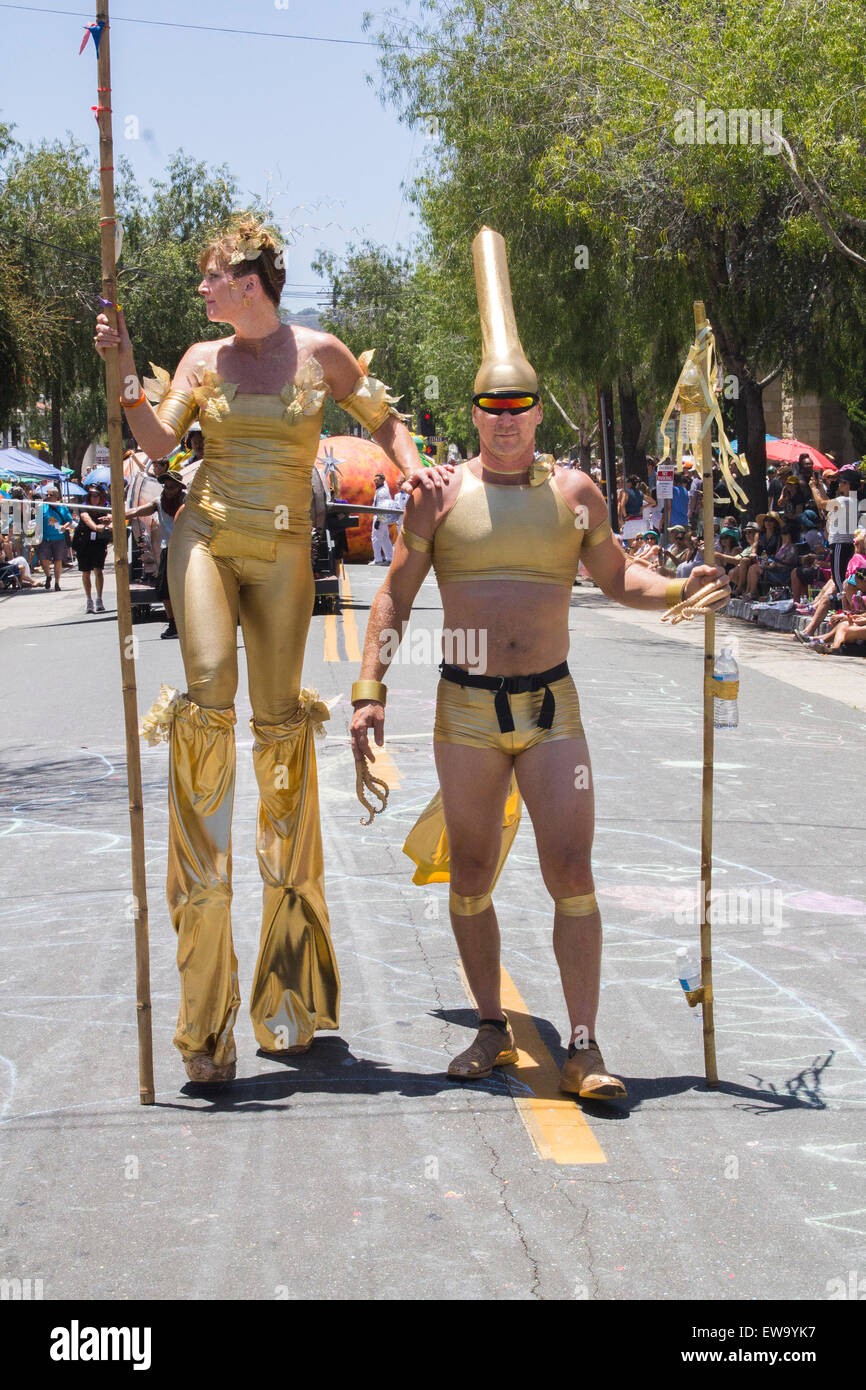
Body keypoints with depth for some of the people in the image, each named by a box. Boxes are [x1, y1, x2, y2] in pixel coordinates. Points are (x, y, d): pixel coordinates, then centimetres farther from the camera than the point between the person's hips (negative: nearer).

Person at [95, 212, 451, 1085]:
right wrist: (124, 368, -9)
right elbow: (159, 440, 0)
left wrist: (411, 467, -2)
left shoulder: (320, 353, 7)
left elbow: (381, 418, 16)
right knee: (207, 693, -19)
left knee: (281, 719, 1)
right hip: (206, 536, 0)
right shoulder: (203, 359, 10)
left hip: (282, 553, 0)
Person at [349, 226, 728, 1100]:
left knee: (572, 876, -7)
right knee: (469, 878, 7)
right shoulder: (441, 495, 2)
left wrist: (683, 590, -4)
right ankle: (492, 1030, 23)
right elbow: (395, 596, 2)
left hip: (551, 707, 0)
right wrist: (369, 690, -6)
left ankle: (583, 1052, -3)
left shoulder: (574, 492, 6)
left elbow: (617, 580, 16)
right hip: (466, 709, 0)